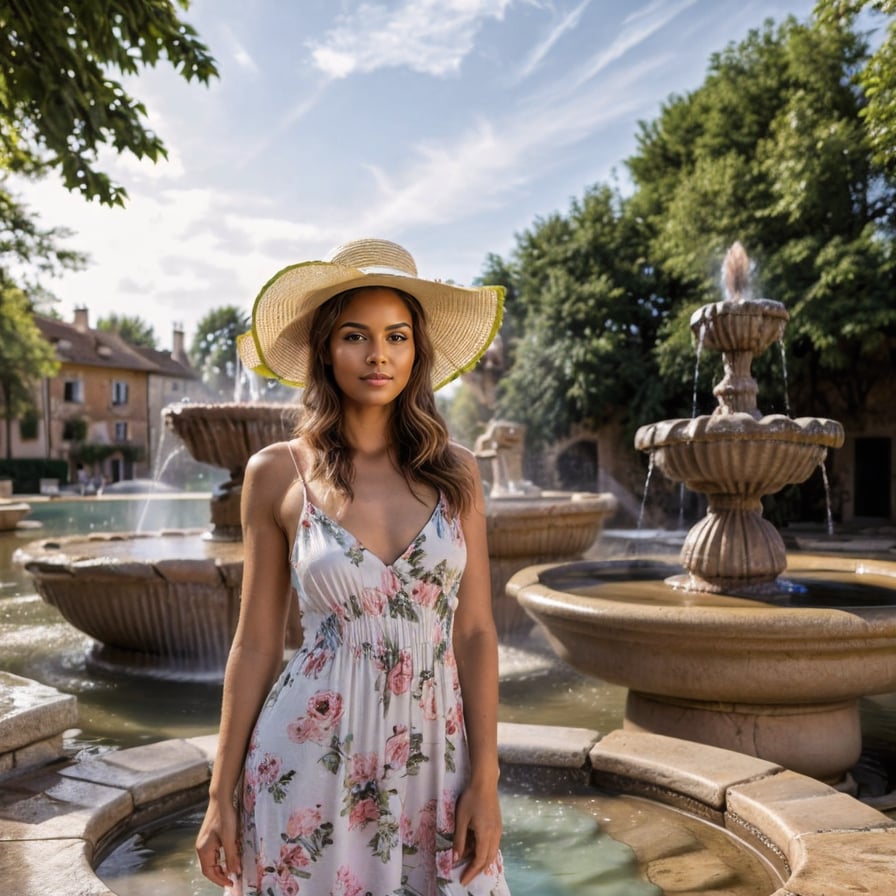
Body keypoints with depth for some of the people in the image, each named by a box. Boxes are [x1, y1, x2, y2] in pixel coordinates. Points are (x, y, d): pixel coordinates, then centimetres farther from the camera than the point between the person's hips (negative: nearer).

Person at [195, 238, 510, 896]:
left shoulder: (455, 473, -1)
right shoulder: (277, 473, -5)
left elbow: (475, 632, 0)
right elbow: (256, 643, -1)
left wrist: (486, 779, -3)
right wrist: (222, 794, 1)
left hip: (434, 754, 2)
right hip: (310, 757, -1)